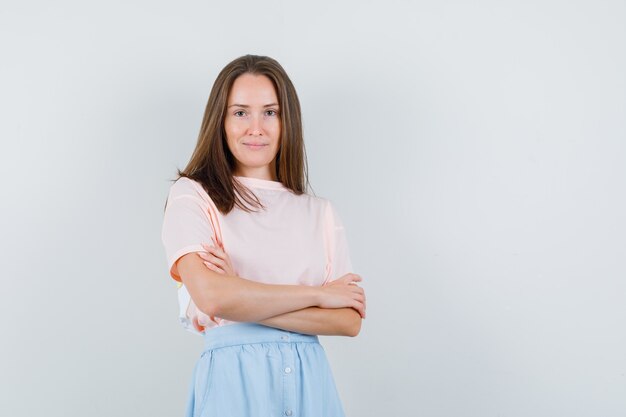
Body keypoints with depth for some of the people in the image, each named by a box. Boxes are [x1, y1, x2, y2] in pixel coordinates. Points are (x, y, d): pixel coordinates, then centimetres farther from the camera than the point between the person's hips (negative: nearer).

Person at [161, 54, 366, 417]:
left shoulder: (322, 213, 7)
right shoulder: (192, 196, -1)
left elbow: (349, 321, -2)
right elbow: (212, 295, -17)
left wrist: (244, 300, -13)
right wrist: (318, 294, -7)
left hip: (311, 383, 3)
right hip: (234, 384, -3)